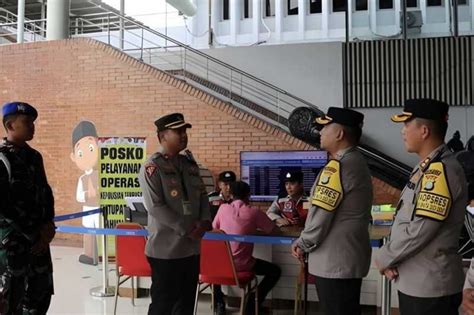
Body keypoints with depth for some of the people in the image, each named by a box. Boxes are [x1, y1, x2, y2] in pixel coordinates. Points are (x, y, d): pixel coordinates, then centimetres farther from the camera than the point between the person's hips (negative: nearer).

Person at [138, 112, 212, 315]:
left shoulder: (190, 164, 11)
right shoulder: (152, 167, -12)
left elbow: (203, 195, 14)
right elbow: (155, 207, -18)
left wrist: (204, 222, -5)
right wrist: (186, 228, -16)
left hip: (191, 247, 7)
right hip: (165, 249, -7)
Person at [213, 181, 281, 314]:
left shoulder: (223, 208, 1)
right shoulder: (254, 212, -7)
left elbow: (214, 227, 16)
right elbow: (274, 231, 1)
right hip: (241, 265, -4)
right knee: (275, 271, 16)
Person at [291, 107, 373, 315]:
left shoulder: (338, 166, -20)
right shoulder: (356, 162, 11)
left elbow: (321, 214, -21)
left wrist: (303, 245, -4)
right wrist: (305, 242, 11)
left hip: (334, 260, -10)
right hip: (347, 258, 10)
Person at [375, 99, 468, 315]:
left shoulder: (441, 171, -20)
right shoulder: (425, 167, 11)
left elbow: (419, 230, -24)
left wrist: (384, 259, -10)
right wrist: (391, 259, 1)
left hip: (431, 285, -9)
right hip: (412, 281, 9)